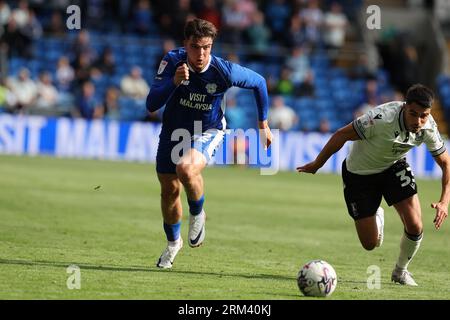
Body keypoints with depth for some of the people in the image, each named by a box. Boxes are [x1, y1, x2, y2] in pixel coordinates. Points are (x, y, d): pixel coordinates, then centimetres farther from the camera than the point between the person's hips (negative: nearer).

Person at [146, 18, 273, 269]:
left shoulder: (224, 71, -25)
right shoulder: (173, 62, -23)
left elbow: (259, 82, -4)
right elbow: (151, 105, -29)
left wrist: (263, 123, 4)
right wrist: (174, 82, -45)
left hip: (207, 132, -3)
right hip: (173, 131, 3)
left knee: (186, 168, -34)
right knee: (169, 190, 13)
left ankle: (197, 214, -2)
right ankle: (173, 243, 42)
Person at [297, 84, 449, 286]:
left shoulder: (428, 127, -22)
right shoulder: (382, 118, -37)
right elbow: (342, 135, -23)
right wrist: (317, 164, -11)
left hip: (394, 167, 3)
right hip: (359, 173, -3)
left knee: (415, 227, -16)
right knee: (370, 244, -1)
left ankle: (400, 271, 16)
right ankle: (377, 217, 38)